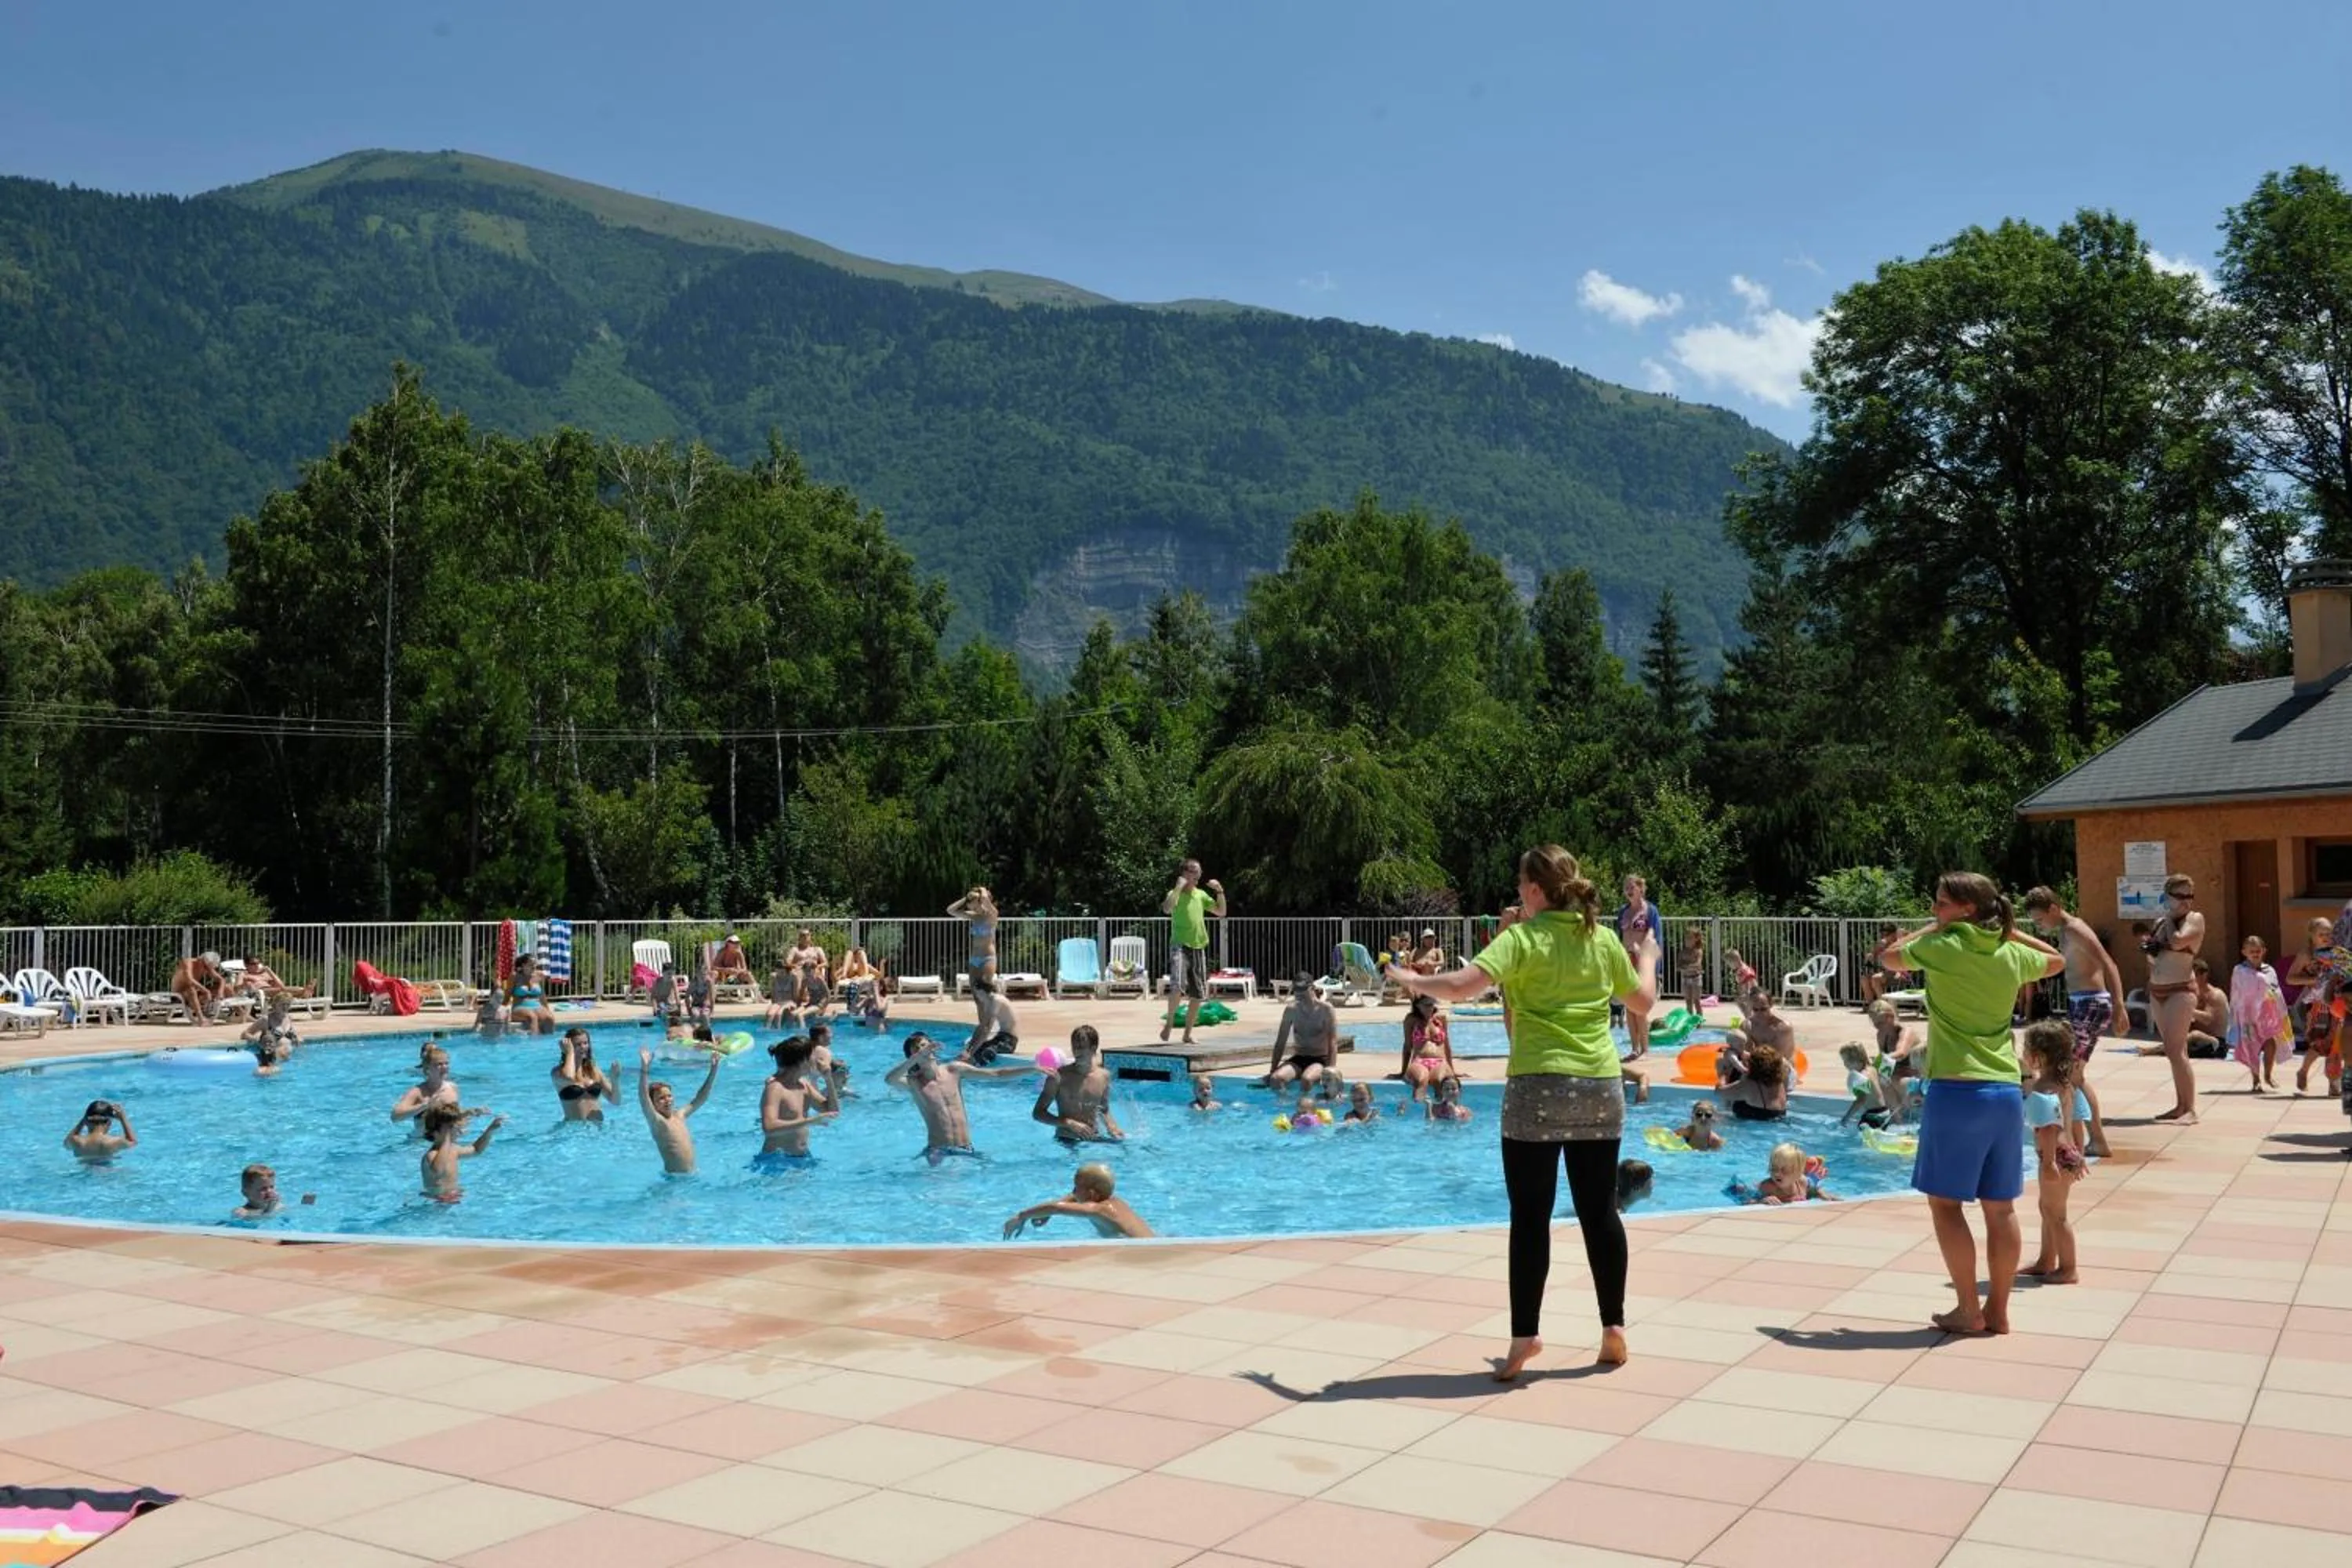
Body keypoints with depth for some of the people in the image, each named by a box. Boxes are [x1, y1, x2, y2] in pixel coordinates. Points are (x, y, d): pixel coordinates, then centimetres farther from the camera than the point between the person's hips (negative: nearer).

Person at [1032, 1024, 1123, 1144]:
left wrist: (1113, 1129, 1)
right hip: (1067, 1141, -3)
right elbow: (1038, 1113, -6)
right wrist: (1070, 1124, -17)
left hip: (1094, 1139, 4)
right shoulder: (1060, 1076, -8)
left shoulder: (1103, 1077, 5)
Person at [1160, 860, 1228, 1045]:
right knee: (1178, 987, -25)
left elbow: (1221, 912, 16)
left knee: (1198, 995, 6)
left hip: (1198, 947, 6)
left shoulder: (1201, 894, 14)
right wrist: (1179, 887, -23)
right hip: (1180, 945, -6)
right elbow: (1167, 909, -24)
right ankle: (1169, 1021, -3)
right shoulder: (1175, 893, -2)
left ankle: (1188, 1034, 17)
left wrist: (1220, 892, 4)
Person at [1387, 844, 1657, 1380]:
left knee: (1530, 1217, 1)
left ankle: (1524, 1338, 2)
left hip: (1537, 1090, -4)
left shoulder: (1522, 939, -7)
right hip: (1599, 1091, 4)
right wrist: (1647, 960, 39)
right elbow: (1642, 1001, 19)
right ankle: (1614, 1329, 19)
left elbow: (1463, 985, -21)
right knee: (1600, 1211, 13)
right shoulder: (1604, 938, 7)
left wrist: (1412, 980, -3)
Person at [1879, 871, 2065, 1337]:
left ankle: (1968, 1309, 6)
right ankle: (1998, 1310, 18)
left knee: (1945, 1201, 5)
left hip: (1956, 1090, -5)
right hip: (2006, 1092, 5)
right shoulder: (2012, 955, 7)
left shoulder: (1942, 947, -6)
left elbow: (1890, 957, 13)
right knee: (2000, 1206, 10)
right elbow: (2058, 961, 30)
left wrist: (1933, 929, 20)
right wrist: (2010, 930, 24)